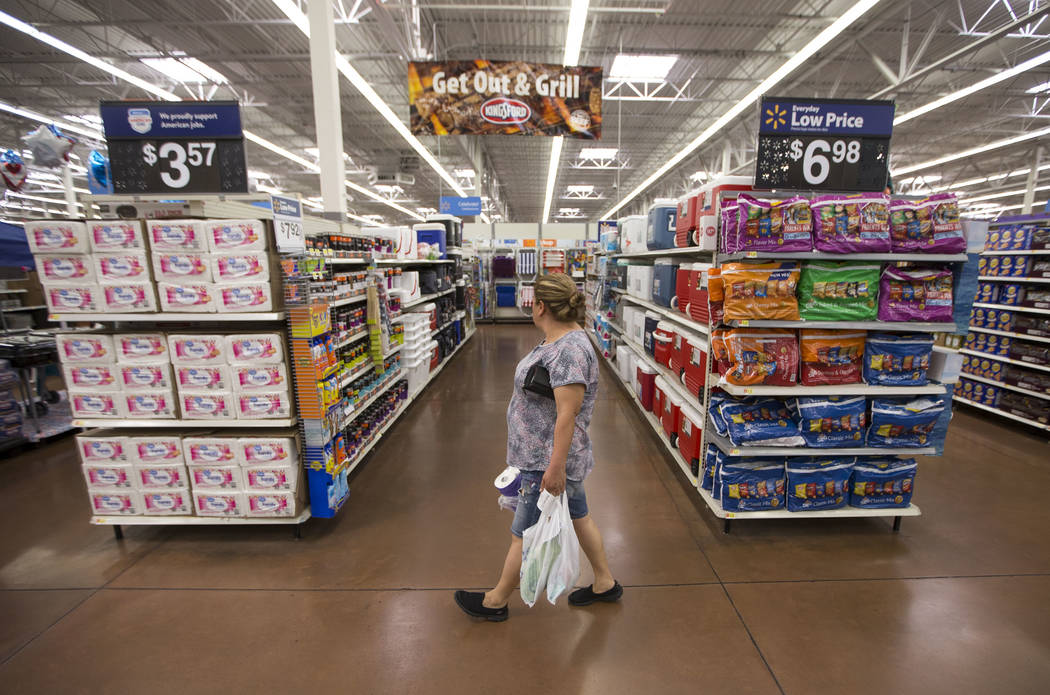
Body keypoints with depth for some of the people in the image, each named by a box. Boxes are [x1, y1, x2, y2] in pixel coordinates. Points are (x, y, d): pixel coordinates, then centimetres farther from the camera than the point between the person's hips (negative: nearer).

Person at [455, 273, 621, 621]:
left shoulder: (569, 350, -27)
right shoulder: (557, 340, 5)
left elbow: (567, 415, -29)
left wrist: (555, 467, -25)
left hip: (548, 461, -10)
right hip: (553, 456, 10)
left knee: (524, 534, 9)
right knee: (579, 516, 24)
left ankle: (496, 601, 31)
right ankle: (605, 584, 43)